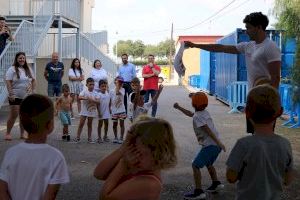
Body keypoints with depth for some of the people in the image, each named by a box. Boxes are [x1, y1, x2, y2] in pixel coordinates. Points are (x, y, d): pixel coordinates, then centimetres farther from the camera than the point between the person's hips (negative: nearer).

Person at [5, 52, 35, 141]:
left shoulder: (28, 70, 12)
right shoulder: (12, 69, -6)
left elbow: (33, 80, 18)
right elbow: (8, 82, -12)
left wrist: (32, 90, 7)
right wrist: (10, 94, -18)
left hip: (26, 97, 5)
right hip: (15, 97, -5)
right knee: (13, 115, -6)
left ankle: (22, 133, 16)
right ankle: (8, 133, 6)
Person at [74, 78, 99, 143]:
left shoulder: (95, 93, 0)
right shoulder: (84, 91, -5)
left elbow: (98, 101, -9)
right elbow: (79, 97, -20)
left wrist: (92, 100, -26)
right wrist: (86, 98, -33)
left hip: (91, 111, 2)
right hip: (84, 111, -2)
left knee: (90, 124, 11)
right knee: (81, 124, -2)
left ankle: (89, 138, 17)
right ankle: (78, 137, 3)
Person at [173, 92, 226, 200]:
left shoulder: (197, 117, -13)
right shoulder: (205, 112, 13)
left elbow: (208, 130, -23)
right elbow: (190, 114, 32)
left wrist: (218, 142, -30)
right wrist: (179, 107, 34)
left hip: (210, 145, -9)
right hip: (216, 144, 9)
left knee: (195, 165, -5)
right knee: (208, 163, 30)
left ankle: (198, 191, -8)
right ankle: (216, 183, 39)